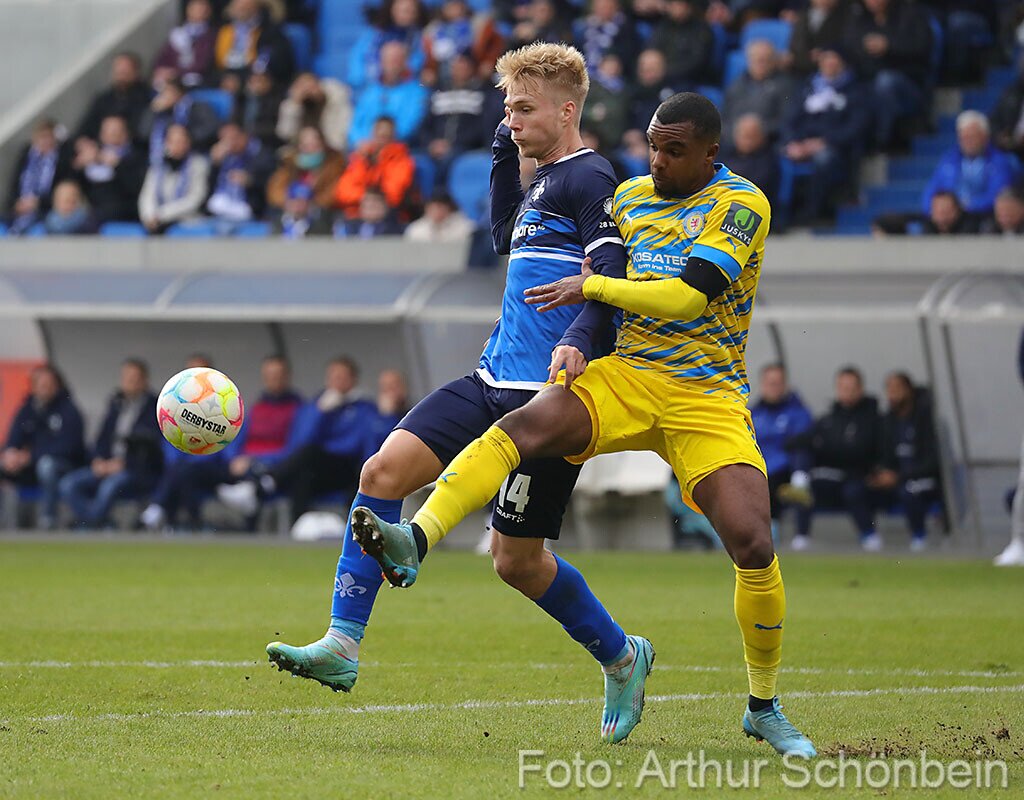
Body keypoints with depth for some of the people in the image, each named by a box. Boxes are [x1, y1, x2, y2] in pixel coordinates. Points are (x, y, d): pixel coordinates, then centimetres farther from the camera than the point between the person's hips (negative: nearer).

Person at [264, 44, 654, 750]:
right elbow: (506, 236, 36)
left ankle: (621, 657, 21)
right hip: (495, 381, 9)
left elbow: (613, 276, -20)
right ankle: (343, 645, -9)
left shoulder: (589, 180, -9)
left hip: (548, 395, -9)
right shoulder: (543, 181, 18)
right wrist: (506, 154, 24)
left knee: (517, 558, -2)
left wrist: (579, 341, -37)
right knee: (384, 469, -8)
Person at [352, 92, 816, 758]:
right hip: (624, 377, 4)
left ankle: (764, 708, 7)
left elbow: (686, 297, -16)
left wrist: (592, 287, -13)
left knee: (754, 546, -15)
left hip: (709, 397, -3)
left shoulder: (742, 205, -5)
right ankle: (414, 543, -44)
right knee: (521, 427, -26)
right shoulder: (630, 196, 12)